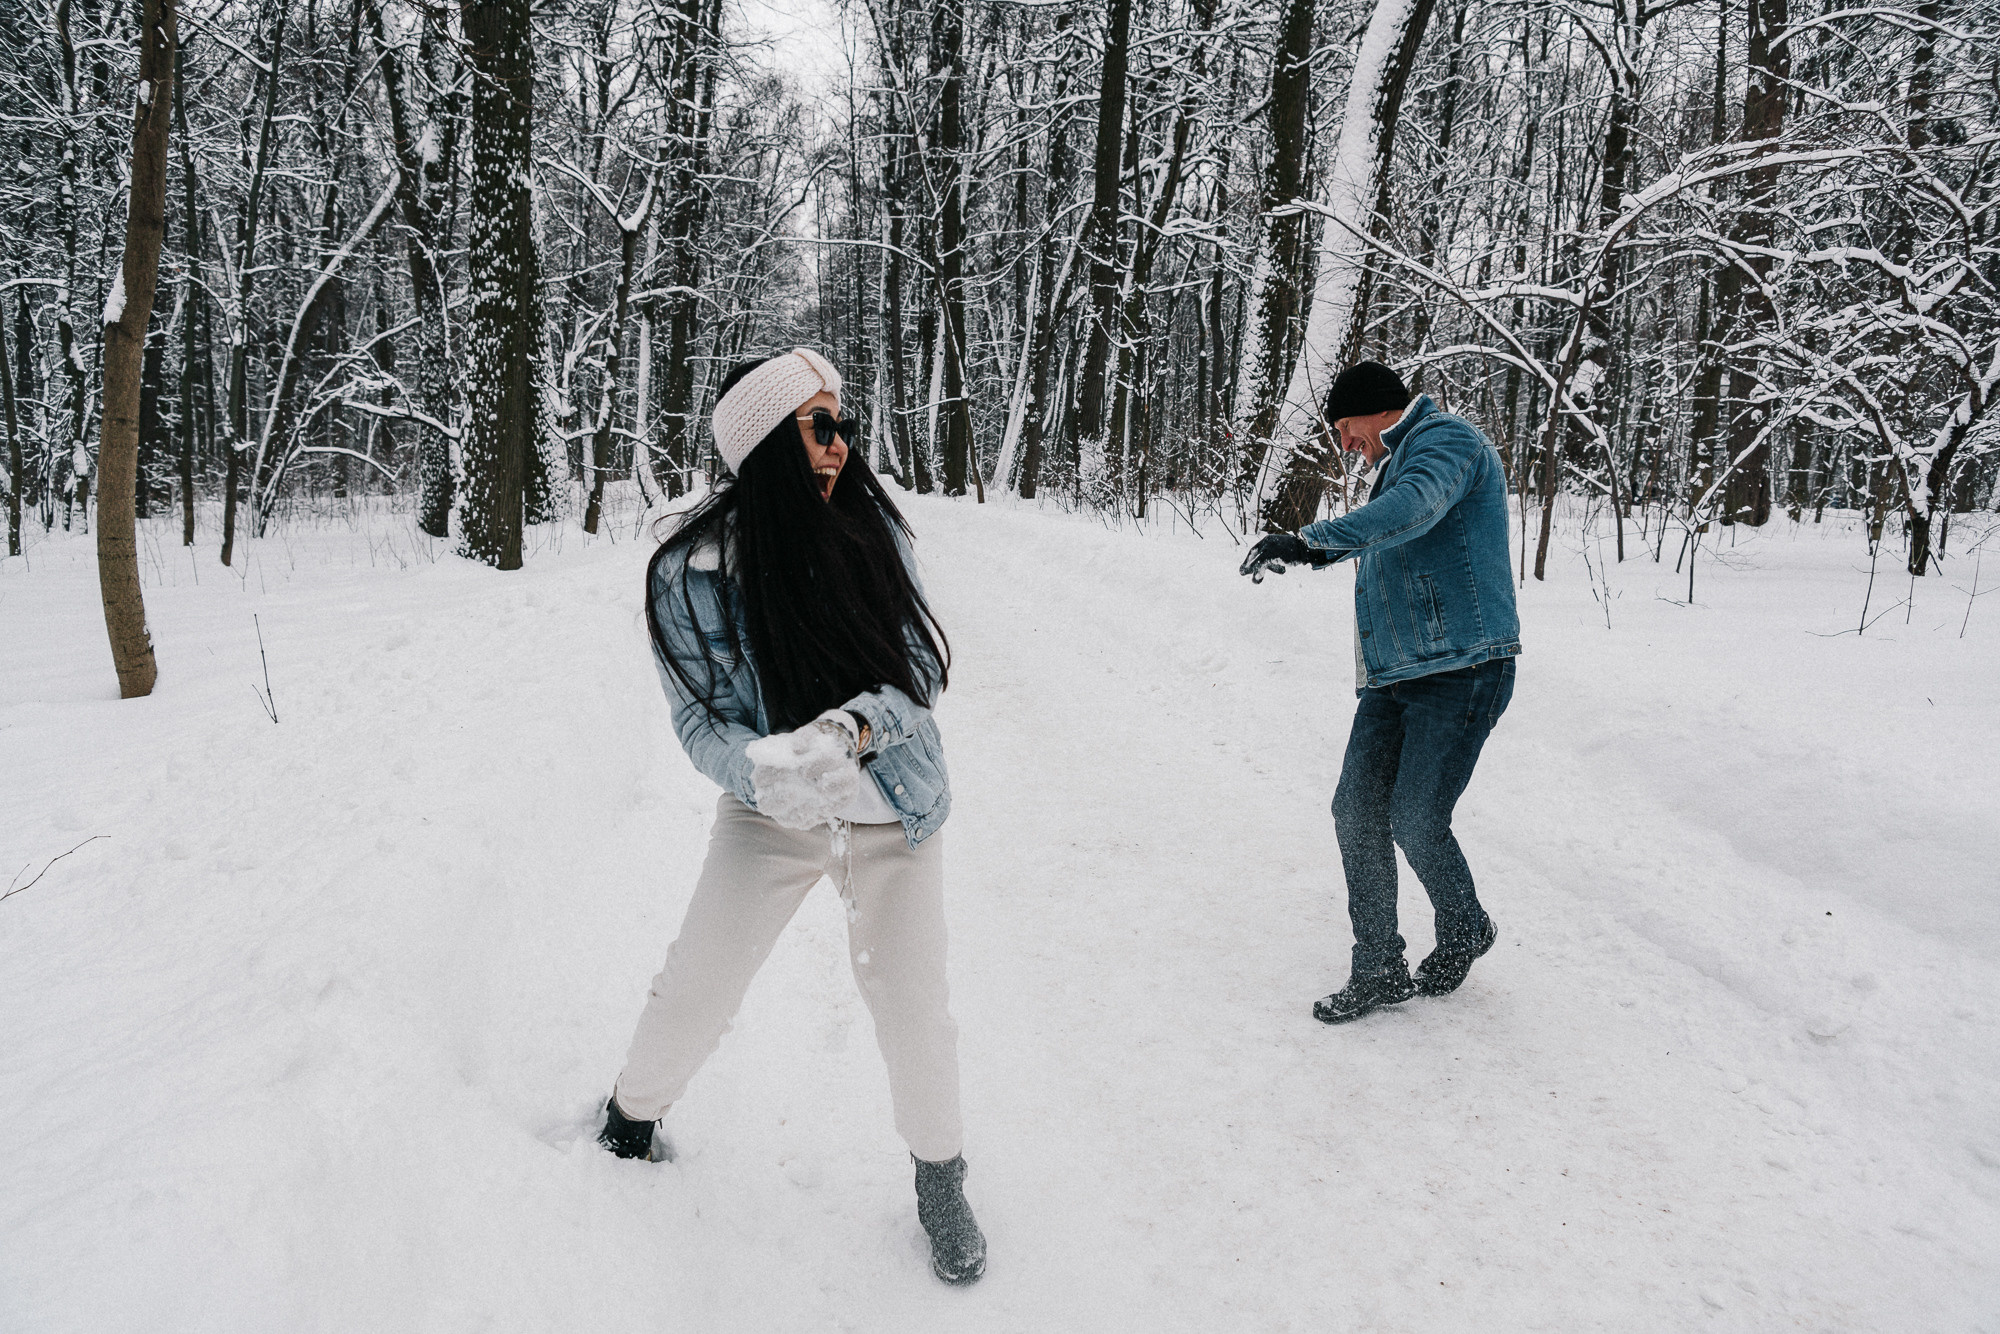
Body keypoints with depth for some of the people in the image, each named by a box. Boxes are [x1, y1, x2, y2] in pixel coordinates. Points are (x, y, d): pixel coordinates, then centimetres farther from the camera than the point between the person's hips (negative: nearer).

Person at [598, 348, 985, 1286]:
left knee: (910, 1003, 4)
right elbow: (703, 722, -13)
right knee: (696, 989, 9)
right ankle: (632, 1115, 43)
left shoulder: (870, 526, -13)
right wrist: (762, 770, -35)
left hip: (893, 811, 1)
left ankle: (940, 1179, 30)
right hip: (770, 819, 0)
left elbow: (922, 667, -9)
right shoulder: (693, 572, -17)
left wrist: (851, 728, -29)